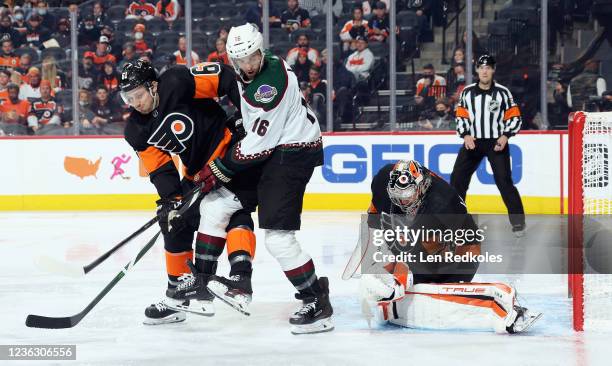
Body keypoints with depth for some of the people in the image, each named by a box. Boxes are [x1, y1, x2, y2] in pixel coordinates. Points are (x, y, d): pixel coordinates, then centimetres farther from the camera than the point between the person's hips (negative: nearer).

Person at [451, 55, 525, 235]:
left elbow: (514, 117, -2)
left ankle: (518, 221, -3)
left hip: (497, 142, -3)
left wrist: (505, 136, -15)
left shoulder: (502, 92, -5)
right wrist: (466, 135, -8)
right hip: (473, 141, 3)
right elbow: (461, 116, 8)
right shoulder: (467, 92, 2)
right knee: (457, 178, 1)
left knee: (504, 181, -12)